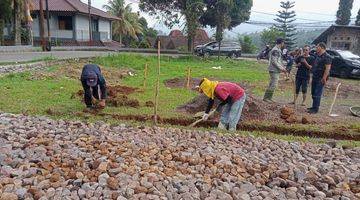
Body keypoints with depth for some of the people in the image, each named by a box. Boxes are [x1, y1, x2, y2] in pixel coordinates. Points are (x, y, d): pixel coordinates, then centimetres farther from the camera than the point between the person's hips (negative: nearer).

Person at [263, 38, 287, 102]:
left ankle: (269, 98, 16)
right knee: (273, 85, -10)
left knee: (272, 85, 11)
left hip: (276, 70, 10)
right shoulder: (275, 50, -14)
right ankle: (266, 97, -5)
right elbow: (274, 61, -20)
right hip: (274, 70, -10)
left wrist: (283, 67, 13)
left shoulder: (278, 50, 18)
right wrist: (281, 68, -15)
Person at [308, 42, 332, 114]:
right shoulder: (317, 56, 14)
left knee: (317, 94, -5)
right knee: (313, 94, 14)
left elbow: (327, 69, -20)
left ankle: (315, 109, 1)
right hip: (315, 78, 9)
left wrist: (324, 78, -23)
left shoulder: (327, 57, -14)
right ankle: (314, 107, 25)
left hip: (320, 79, -9)